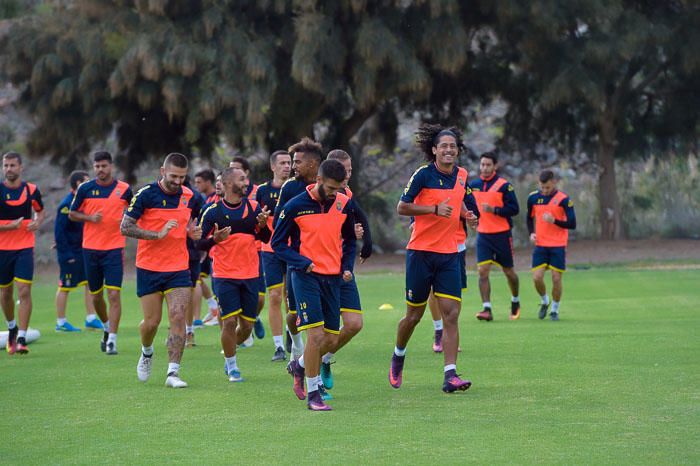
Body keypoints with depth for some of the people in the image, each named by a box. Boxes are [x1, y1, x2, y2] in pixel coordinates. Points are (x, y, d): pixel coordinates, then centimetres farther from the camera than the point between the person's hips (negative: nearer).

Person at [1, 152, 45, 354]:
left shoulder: (31, 190, 1)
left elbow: (40, 211, 19)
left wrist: (37, 222, -3)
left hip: (25, 248, 0)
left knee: (24, 291, -12)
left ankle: (21, 339, -12)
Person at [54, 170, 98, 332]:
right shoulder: (66, 205, -16)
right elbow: (59, 231, -18)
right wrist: (66, 255, -19)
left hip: (83, 251, 8)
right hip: (70, 253, -8)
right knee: (65, 287, 1)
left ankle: (91, 319, 11)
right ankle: (61, 323, 10)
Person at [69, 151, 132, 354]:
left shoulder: (124, 189, 1)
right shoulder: (85, 189, 2)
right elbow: (72, 214, 7)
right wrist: (90, 217, -10)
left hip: (114, 248, -2)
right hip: (90, 248, 2)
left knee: (114, 294, -12)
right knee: (96, 296, 11)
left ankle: (112, 340, -12)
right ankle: (107, 327, 37)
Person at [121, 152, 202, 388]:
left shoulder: (188, 196, 3)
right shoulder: (146, 194, -11)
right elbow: (125, 227, -14)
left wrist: (193, 232, -3)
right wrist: (158, 234, -22)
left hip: (178, 268, 3)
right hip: (149, 268, -3)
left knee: (178, 316, -12)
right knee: (152, 321, 4)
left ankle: (173, 372, -12)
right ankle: (147, 352, 37)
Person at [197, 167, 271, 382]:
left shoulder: (253, 207, 4)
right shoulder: (213, 211, -5)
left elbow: (265, 238, 7)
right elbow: (200, 244, -3)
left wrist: (262, 225, -15)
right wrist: (215, 239, -23)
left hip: (250, 275, 3)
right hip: (224, 275, -3)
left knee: (247, 324, 4)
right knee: (230, 321, -9)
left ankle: (231, 349, 34)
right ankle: (231, 366, 9)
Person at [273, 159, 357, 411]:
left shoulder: (344, 204, 3)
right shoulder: (295, 206, -10)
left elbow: (349, 239, 18)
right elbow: (278, 243, -3)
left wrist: (347, 266, 2)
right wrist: (303, 263, -16)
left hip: (333, 277, 5)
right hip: (306, 276, -5)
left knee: (331, 340, 7)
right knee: (316, 335, -15)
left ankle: (299, 366, 36)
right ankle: (313, 394, -3)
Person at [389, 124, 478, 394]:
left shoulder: (462, 175, 7)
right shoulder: (424, 174, -10)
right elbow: (402, 207, -11)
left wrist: (467, 214, 5)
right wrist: (435, 209, -21)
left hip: (449, 254, 4)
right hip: (421, 252, -4)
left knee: (451, 314, -8)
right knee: (414, 314, 6)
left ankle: (450, 376, -11)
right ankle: (398, 357, 34)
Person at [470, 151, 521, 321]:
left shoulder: (504, 185, -9)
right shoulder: (474, 185, 6)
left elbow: (514, 209, -14)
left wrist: (494, 210, -23)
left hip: (502, 235, -3)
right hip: (483, 235, 3)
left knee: (508, 271, 8)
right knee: (483, 271, -11)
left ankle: (515, 302, 33)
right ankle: (487, 309, -11)